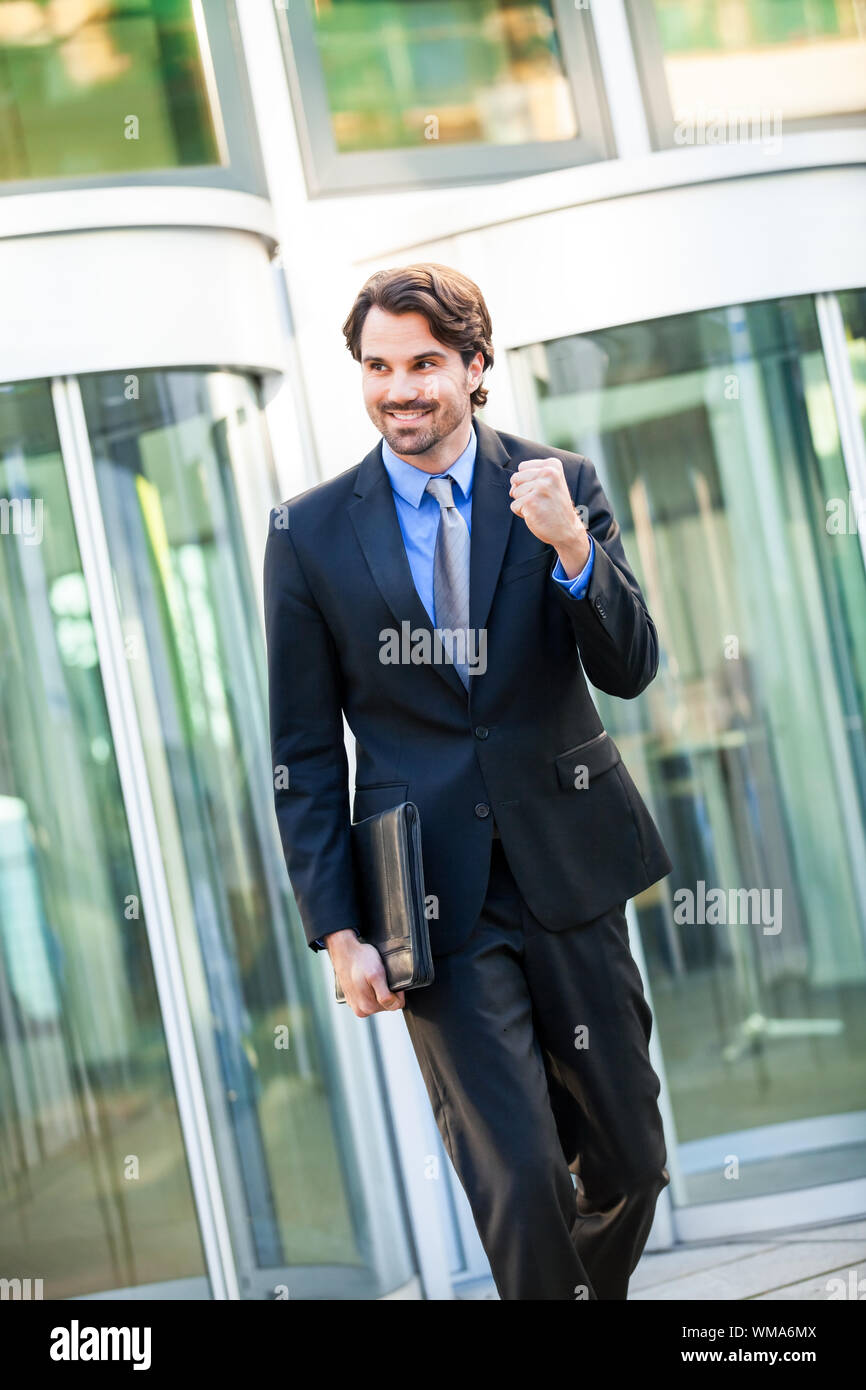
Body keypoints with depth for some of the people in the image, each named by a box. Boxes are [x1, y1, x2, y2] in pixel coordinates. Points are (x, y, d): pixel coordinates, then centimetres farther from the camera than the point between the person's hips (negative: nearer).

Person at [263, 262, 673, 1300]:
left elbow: (631, 671, -5)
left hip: (568, 868, 2)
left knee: (629, 1159, 13)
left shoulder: (559, 486, 1)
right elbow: (304, 754, 2)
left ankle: (602, 1287, 41)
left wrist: (570, 546, -23)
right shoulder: (310, 532, -1)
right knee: (518, 1180, -9)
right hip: (432, 894, -2)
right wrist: (338, 932, -3)